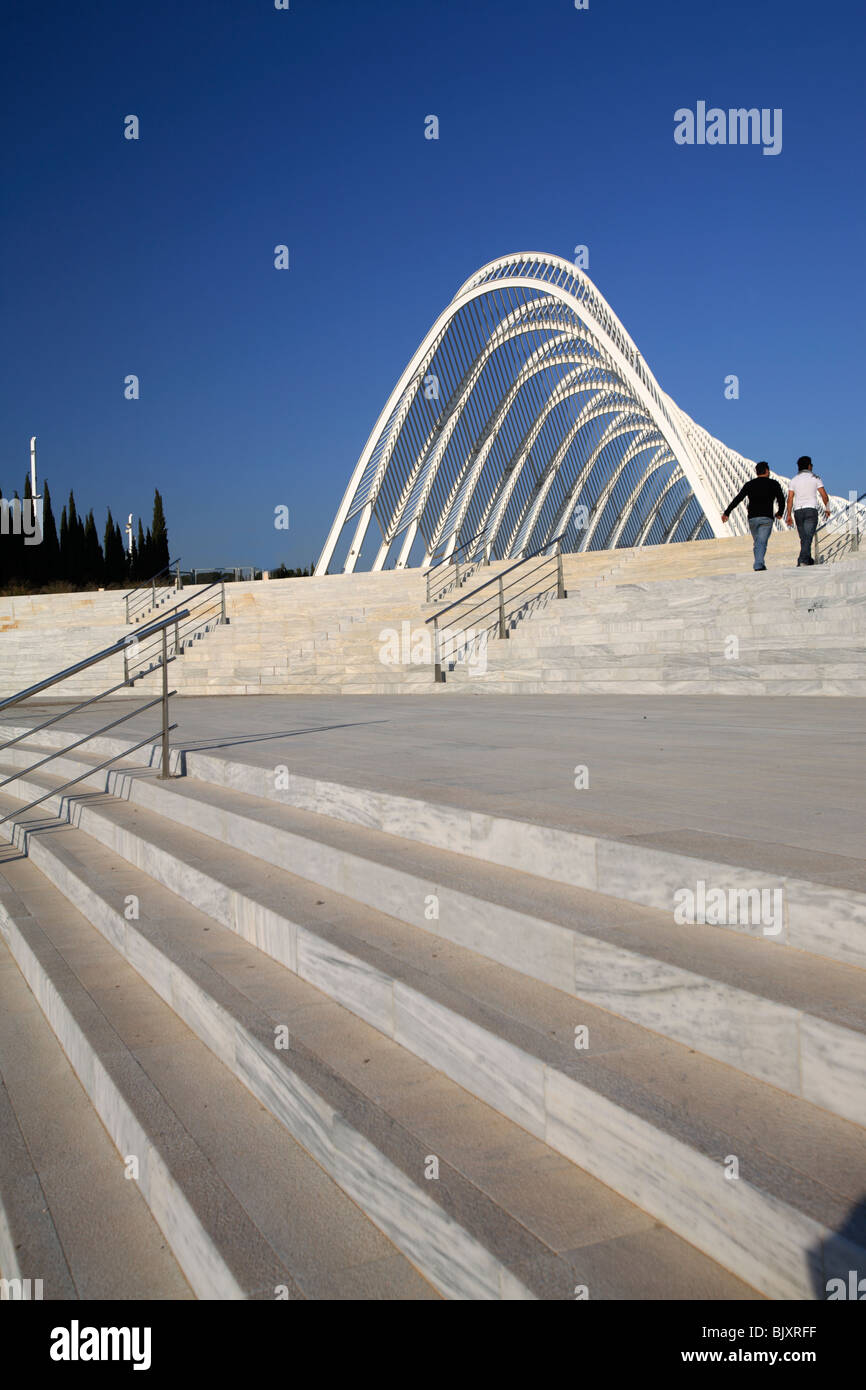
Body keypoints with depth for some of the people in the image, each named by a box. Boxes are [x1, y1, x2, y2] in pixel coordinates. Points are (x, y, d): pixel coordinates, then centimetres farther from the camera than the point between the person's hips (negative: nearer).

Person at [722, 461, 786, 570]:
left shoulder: (749, 484, 10)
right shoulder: (773, 483, 6)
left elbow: (737, 499, 1)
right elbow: (781, 500, 2)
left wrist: (726, 512, -1)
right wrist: (779, 513, 19)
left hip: (752, 518, 3)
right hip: (766, 518, -3)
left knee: (757, 543, 16)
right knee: (762, 543, -11)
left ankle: (759, 564, 15)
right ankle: (758, 565, -28)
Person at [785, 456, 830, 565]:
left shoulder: (793, 480, 9)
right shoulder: (815, 478, 3)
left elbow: (790, 499, 1)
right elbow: (824, 496, -1)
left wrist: (788, 515, 3)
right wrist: (827, 509, 14)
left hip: (798, 511, 3)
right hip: (811, 510, -3)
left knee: (804, 539, 13)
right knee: (808, 538, -12)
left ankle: (809, 561, 21)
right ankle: (803, 561, -28)